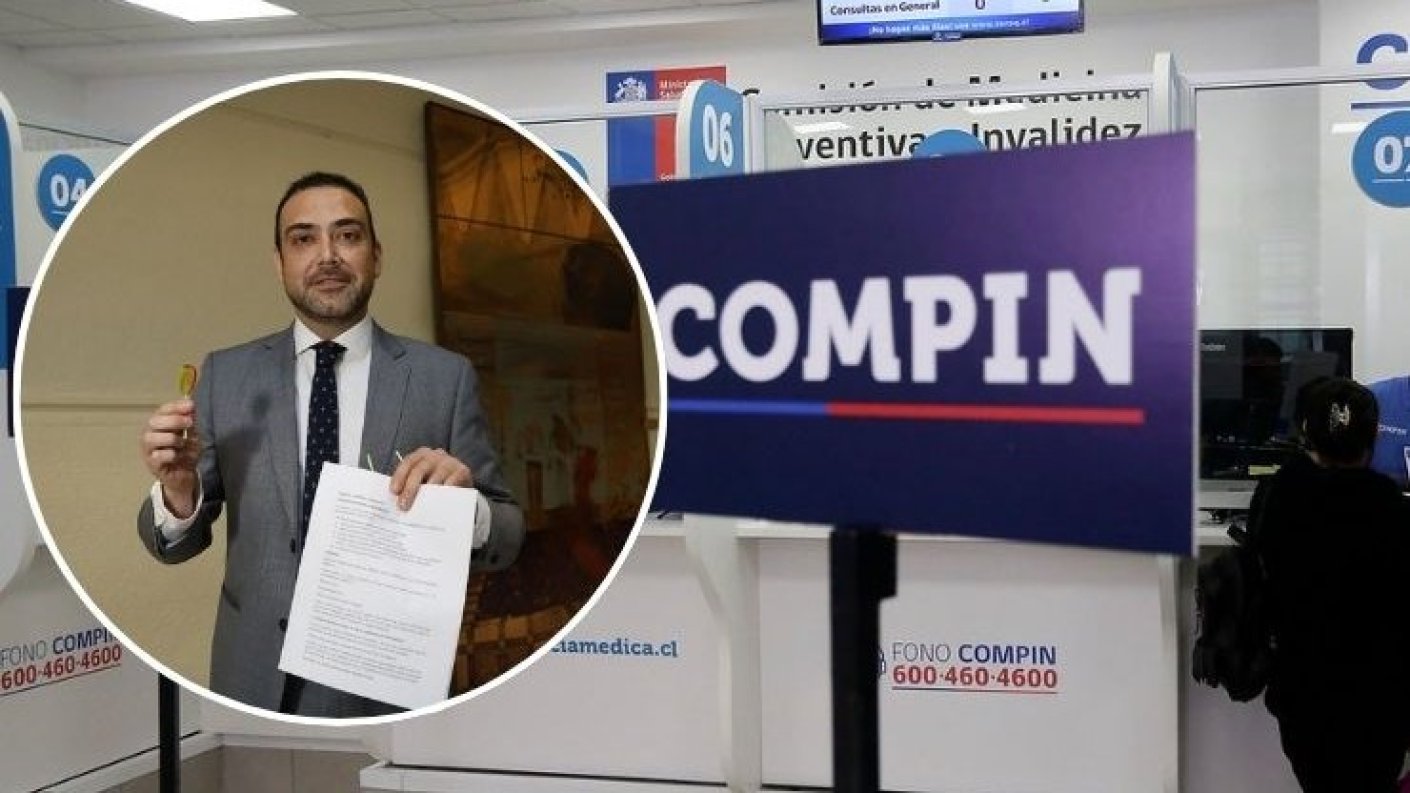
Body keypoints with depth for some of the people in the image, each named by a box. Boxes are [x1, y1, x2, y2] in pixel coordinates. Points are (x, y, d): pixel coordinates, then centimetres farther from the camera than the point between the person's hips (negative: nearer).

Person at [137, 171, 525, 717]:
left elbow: (507, 540, -3)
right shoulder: (226, 374, -1)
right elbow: (174, 545, 0)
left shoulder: (445, 377, -5)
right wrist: (178, 490, -22)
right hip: (255, 677, 1)